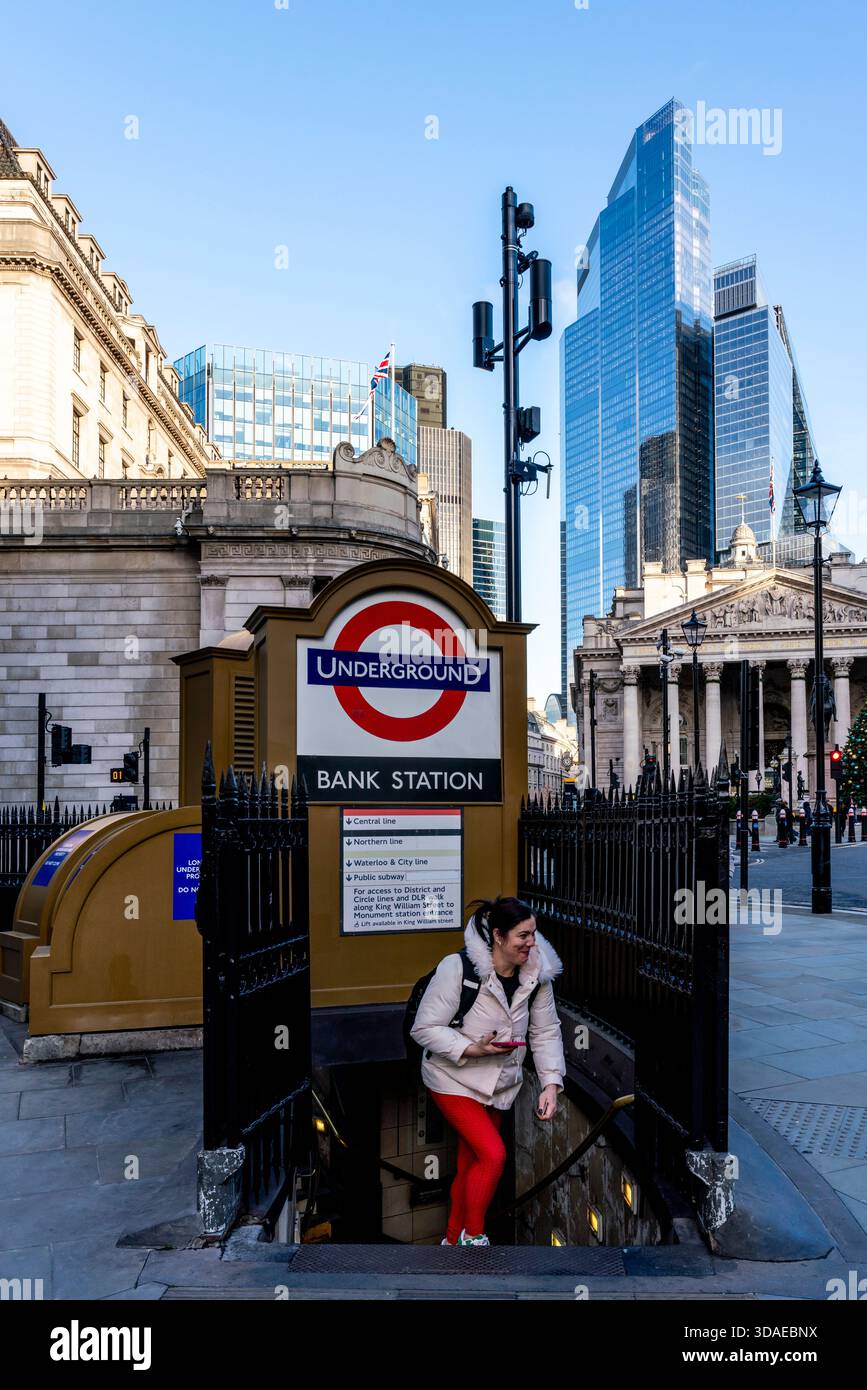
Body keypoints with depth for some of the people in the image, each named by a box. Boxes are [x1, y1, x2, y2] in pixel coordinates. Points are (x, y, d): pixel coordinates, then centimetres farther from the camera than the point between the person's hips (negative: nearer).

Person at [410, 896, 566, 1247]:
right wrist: (473, 1049, -29)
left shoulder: (537, 974, -9)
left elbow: (546, 1032, -1)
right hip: (454, 1078, -5)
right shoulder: (458, 967, -25)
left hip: (500, 1083, 5)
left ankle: (453, 1239, 35)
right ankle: (473, 1234, 8)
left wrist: (551, 1084, -13)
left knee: (470, 1165, 14)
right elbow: (424, 1029, -21)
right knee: (493, 1154, -16)